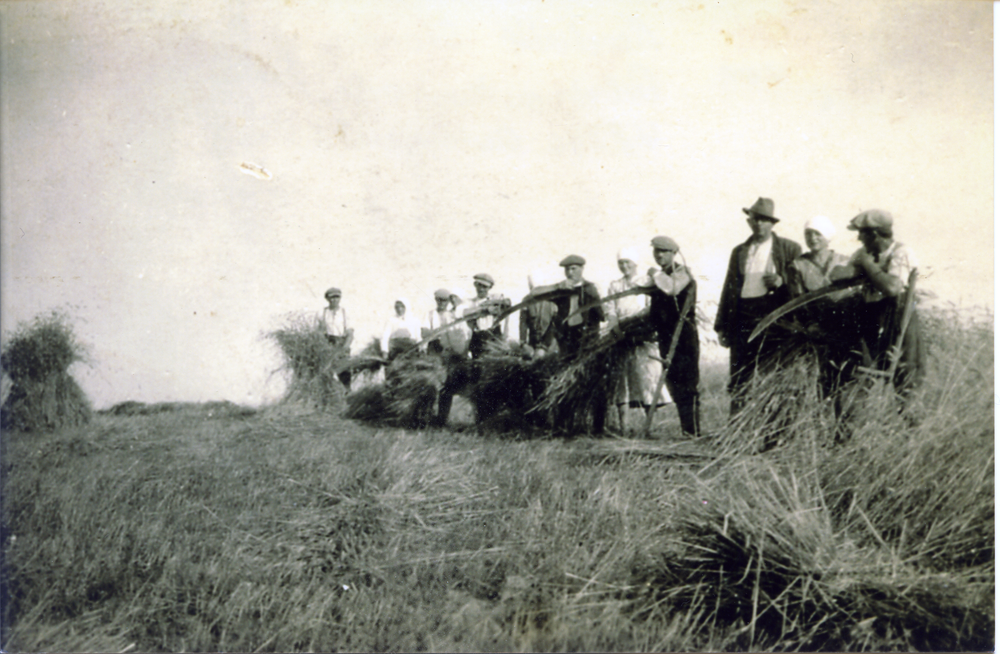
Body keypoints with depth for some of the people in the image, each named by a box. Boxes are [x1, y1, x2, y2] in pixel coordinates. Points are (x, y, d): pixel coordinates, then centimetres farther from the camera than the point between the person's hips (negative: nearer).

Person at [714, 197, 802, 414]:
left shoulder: (789, 249, 7)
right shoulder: (739, 251, 17)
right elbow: (728, 289, 17)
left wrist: (782, 282, -13)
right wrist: (722, 327, 13)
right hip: (743, 319, 3)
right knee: (738, 383, 1)